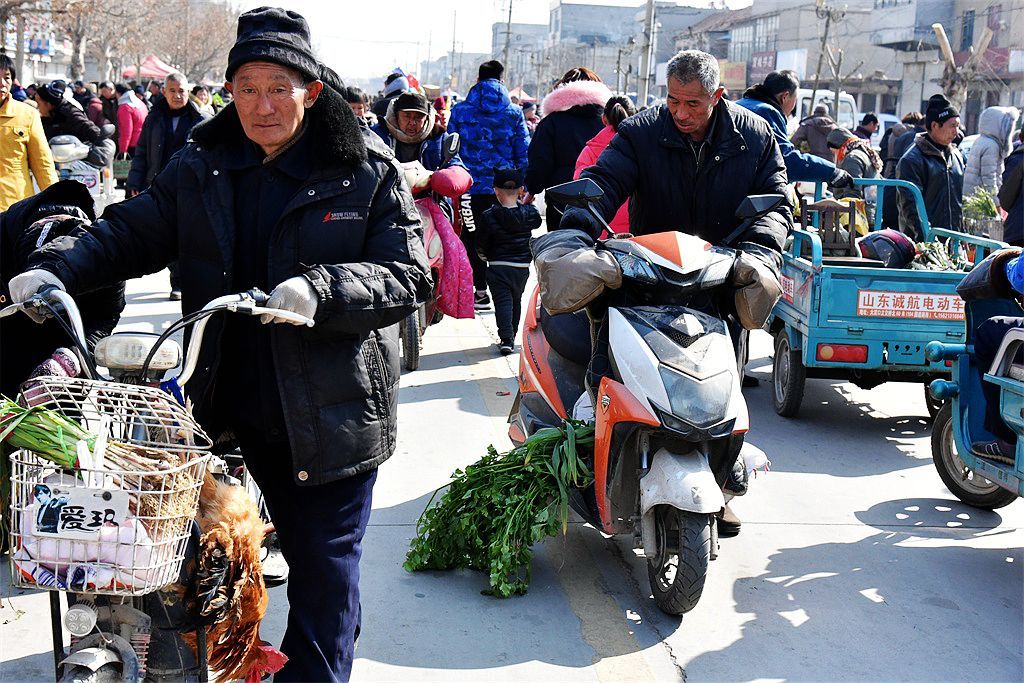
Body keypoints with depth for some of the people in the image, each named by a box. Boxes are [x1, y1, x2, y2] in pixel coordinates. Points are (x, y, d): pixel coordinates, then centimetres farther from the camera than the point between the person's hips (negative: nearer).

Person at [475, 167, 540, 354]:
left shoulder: (488, 217, -11)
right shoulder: (529, 213, -5)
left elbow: (481, 245, -3)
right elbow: (537, 222, 20)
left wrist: (487, 257, 18)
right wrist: (523, 203, 26)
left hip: (498, 268, -3)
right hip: (522, 267, 3)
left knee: (503, 301, -1)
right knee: (516, 300, 19)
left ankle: (505, 338, -14)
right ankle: (512, 336, 27)